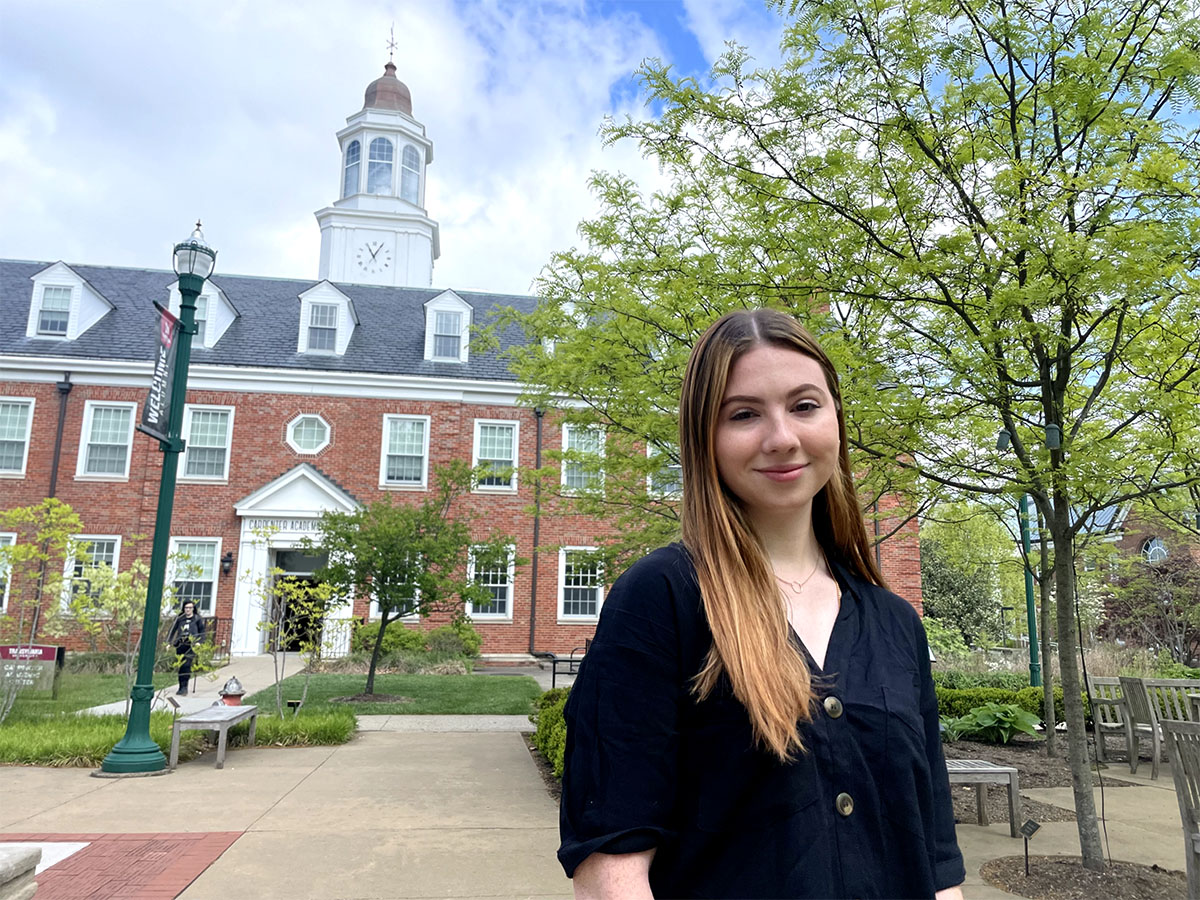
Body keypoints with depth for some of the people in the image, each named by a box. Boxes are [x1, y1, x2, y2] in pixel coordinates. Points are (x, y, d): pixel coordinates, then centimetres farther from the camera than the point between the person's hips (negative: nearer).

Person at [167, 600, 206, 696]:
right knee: (180, 666, 3)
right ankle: (181, 687, 12)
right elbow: (173, 630, 17)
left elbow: (202, 632, 9)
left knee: (186, 665, -16)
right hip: (180, 645, 3)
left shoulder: (198, 619, 8)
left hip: (191, 646, -3)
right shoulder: (179, 619, 14)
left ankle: (184, 688, -15)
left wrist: (199, 642, -4)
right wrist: (169, 642, 11)